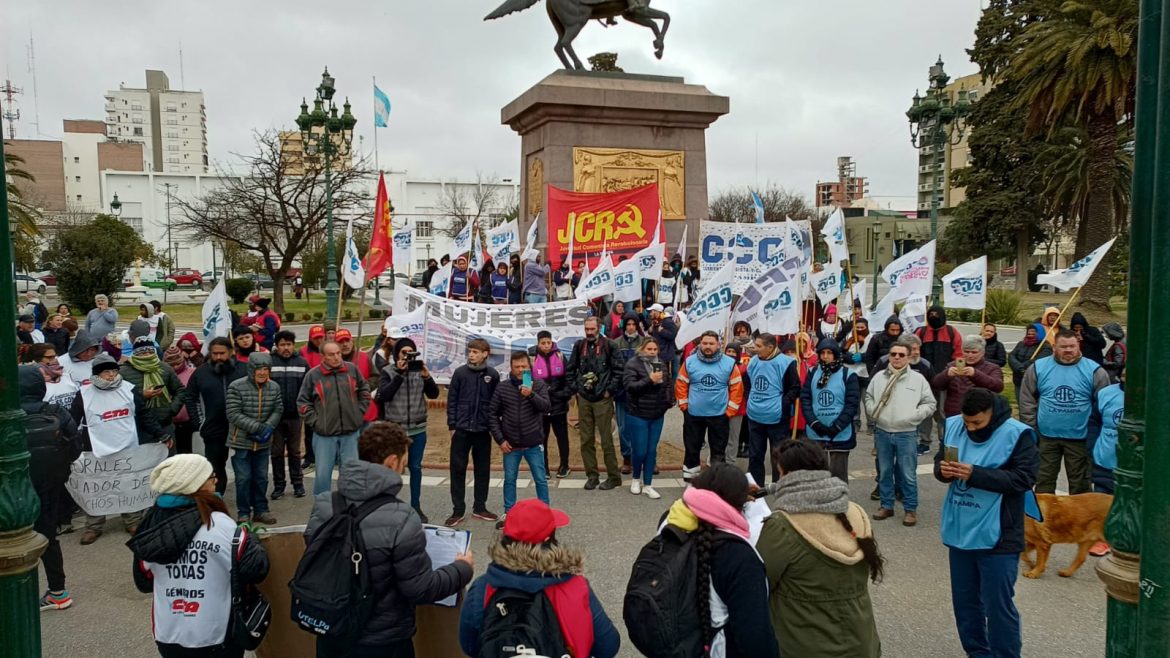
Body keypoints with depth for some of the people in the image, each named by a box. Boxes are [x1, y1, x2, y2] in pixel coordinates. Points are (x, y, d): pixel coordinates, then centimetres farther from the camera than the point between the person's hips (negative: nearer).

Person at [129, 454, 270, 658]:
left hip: (167, 635, 5)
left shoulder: (151, 523, -3)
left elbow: (144, 582, 7)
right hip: (213, 636, -4)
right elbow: (256, 568, -17)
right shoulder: (220, 525, -20)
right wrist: (250, 541, 1)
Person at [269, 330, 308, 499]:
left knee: (295, 451, 12)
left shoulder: (302, 363, -1)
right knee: (277, 452, 9)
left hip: (294, 415, 1)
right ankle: (278, 485, 19)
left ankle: (298, 483, 21)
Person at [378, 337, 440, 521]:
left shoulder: (420, 370, 3)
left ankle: (416, 506, 24)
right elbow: (383, 396, -17)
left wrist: (426, 376, -18)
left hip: (418, 429, 3)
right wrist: (399, 374, -21)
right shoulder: (389, 372, -4)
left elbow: (433, 394, -1)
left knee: (416, 467, 13)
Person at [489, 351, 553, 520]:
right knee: (509, 480, 11)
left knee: (541, 480, 7)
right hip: (511, 445, 1)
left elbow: (545, 408, -16)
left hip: (534, 444, -1)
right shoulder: (502, 387, -2)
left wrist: (531, 395, -34)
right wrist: (500, 439, -4)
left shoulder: (538, 385, -4)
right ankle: (508, 514, 24)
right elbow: (492, 414, 1)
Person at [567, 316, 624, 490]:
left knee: (606, 439, -2)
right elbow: (570, 370, 13)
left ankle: (613, 476, 7)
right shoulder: (579, 346, 6)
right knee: (586, 440, 7)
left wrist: (610, 390, -8)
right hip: (584, 399, 4)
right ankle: (592, 476, 17)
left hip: (603, 399, -4)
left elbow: (618, 370, -6)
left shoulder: (608, 346, -5)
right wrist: (575, 389, 5)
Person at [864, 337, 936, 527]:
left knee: (908, 474, 2)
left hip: (907, 434, -3)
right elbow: (868, 397, 17)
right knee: (885, 472, 13)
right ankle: (887, 505, 25)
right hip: (883, 432, 3)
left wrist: (913, 416, -12)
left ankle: (911, 509, 15)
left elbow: (930, 404, 0)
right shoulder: (879, 377, 4)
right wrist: (872, 411, 0)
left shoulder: (918, 379, -3)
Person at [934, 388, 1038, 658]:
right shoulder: (953, 426, 1)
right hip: (959, 532, 6)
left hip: (997, 537, -6)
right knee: (964, 602, 18)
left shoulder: (1017, 434, -14)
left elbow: (1023, 479, -18)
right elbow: (938, 462, 12)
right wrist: (943, 470, -13)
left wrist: (975, 474, -25)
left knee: (998, 605, 2)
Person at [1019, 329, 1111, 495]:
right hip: (1046, 436, 1)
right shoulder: (1038, 367, -2)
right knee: (1044, 480, 11)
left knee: (1080, 483, 11)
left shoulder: (1093, 371, -5)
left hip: (1079, 438, -1)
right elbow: (1027, 402, 1)